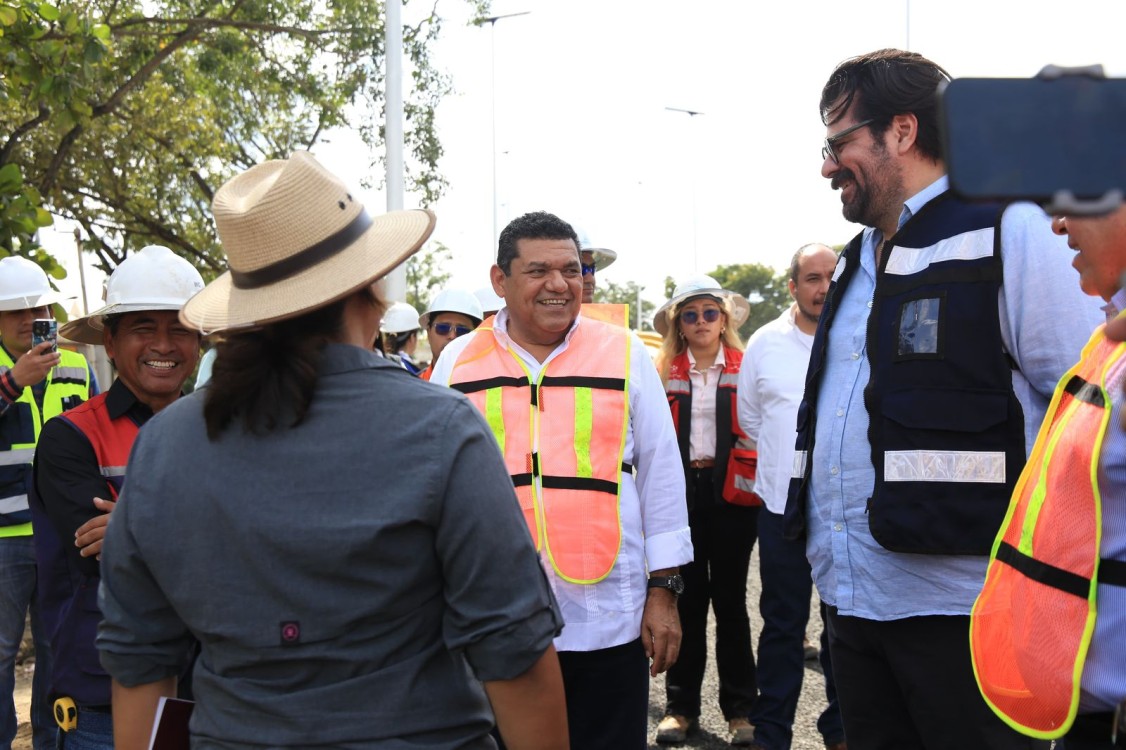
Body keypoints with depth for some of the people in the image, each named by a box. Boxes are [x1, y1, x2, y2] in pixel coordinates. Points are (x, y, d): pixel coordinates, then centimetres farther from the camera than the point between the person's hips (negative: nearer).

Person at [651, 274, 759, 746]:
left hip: (731, 494, -1)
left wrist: (753, 482, -7)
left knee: (730, 598, 7)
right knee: (687, 598, 8)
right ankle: (680, 705, 18)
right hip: (679, 494, 1)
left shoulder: (746, 369, 2)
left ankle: (740, 708, 16)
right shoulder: (663, 373, 4)